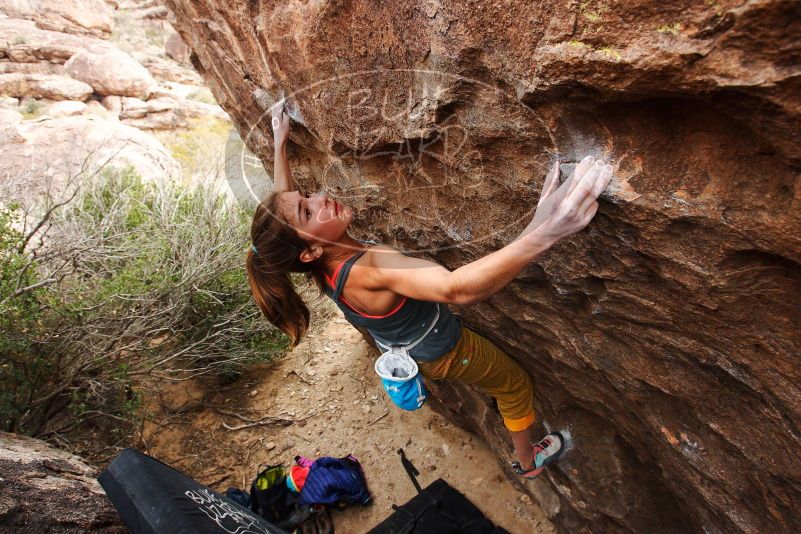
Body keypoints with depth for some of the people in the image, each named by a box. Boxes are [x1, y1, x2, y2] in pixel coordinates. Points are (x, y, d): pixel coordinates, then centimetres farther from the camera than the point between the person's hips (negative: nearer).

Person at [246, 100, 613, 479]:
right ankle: (527, 462, 44)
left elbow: (283, 198, -1)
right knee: (516, 386, 19)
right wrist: (539, 235, -71)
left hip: (402, 344, 7)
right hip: (443, 351, -6)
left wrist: (279, 142, 8)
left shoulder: (320, 263, -20)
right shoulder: (367, 270, -45)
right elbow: (457, 288, -60)